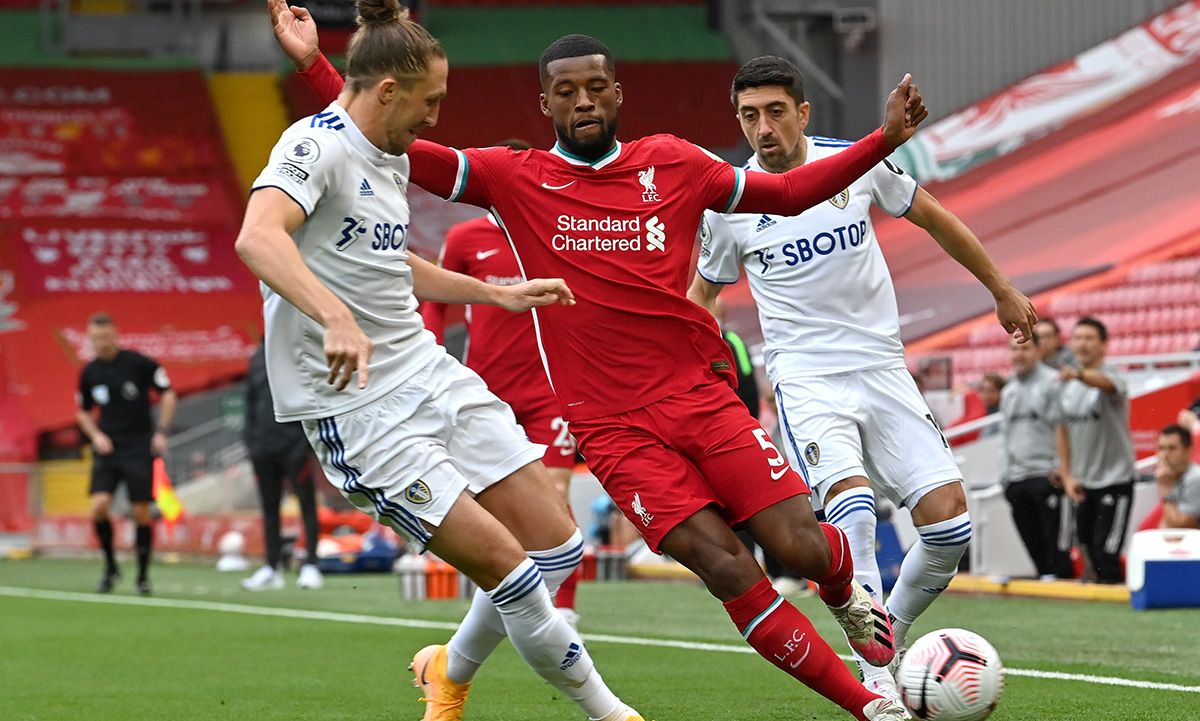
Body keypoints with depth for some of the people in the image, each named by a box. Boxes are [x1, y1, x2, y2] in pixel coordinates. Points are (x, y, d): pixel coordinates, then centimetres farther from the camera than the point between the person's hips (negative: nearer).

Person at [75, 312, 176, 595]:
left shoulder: (138, 363, -7)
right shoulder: (89, 373, 4)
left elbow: (167, 394, 2)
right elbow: (83, 411, 19)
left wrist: (161, 431, -6)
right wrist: (96, 435, 1)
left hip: (139, 448, -3)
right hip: (107, 449, 3)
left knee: (141, 513, -2)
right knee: (99, 506, -14)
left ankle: (143, 575, 12)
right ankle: (110, 566, 6)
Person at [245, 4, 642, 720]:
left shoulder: (392, 158, 14)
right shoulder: (318, 146, -15)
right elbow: (258, 236, -35)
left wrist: (498, 293, 35)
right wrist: (337, 318, -49)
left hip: (431, 375, 9)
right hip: (360, 410, -9)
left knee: (558, 544, 4)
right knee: (505, 567, -13)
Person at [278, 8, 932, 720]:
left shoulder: (673, 164, 8)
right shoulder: (514, 179, 3)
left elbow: (786, 194, 17)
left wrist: (884, 140, 9)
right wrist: (313, 63, -10)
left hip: (701, 393, 2)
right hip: (613, 427, -2)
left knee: (802, 547, -10)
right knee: (728, 569, -15)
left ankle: (847, 593, 28)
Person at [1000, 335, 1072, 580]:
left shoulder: (1053, 382, -4)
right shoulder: (1008, 391, 20)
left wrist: (1059, 467, -15)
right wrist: (1006, 475, 17)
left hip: (1047, 477, -7)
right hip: (1016, 480, 7)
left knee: (1055, 545, -9)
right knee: (1034, 547, 7)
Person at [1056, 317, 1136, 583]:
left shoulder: (1112, 377, -13)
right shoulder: (1066, 386, 7)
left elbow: (1103, 382, -39)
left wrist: (1078, 374, -61)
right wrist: (1067, 476, 8)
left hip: (1115, 481, -7)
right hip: (1082, 484, 7)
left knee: (1105, 552, -12)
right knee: (1090, 551, 10)